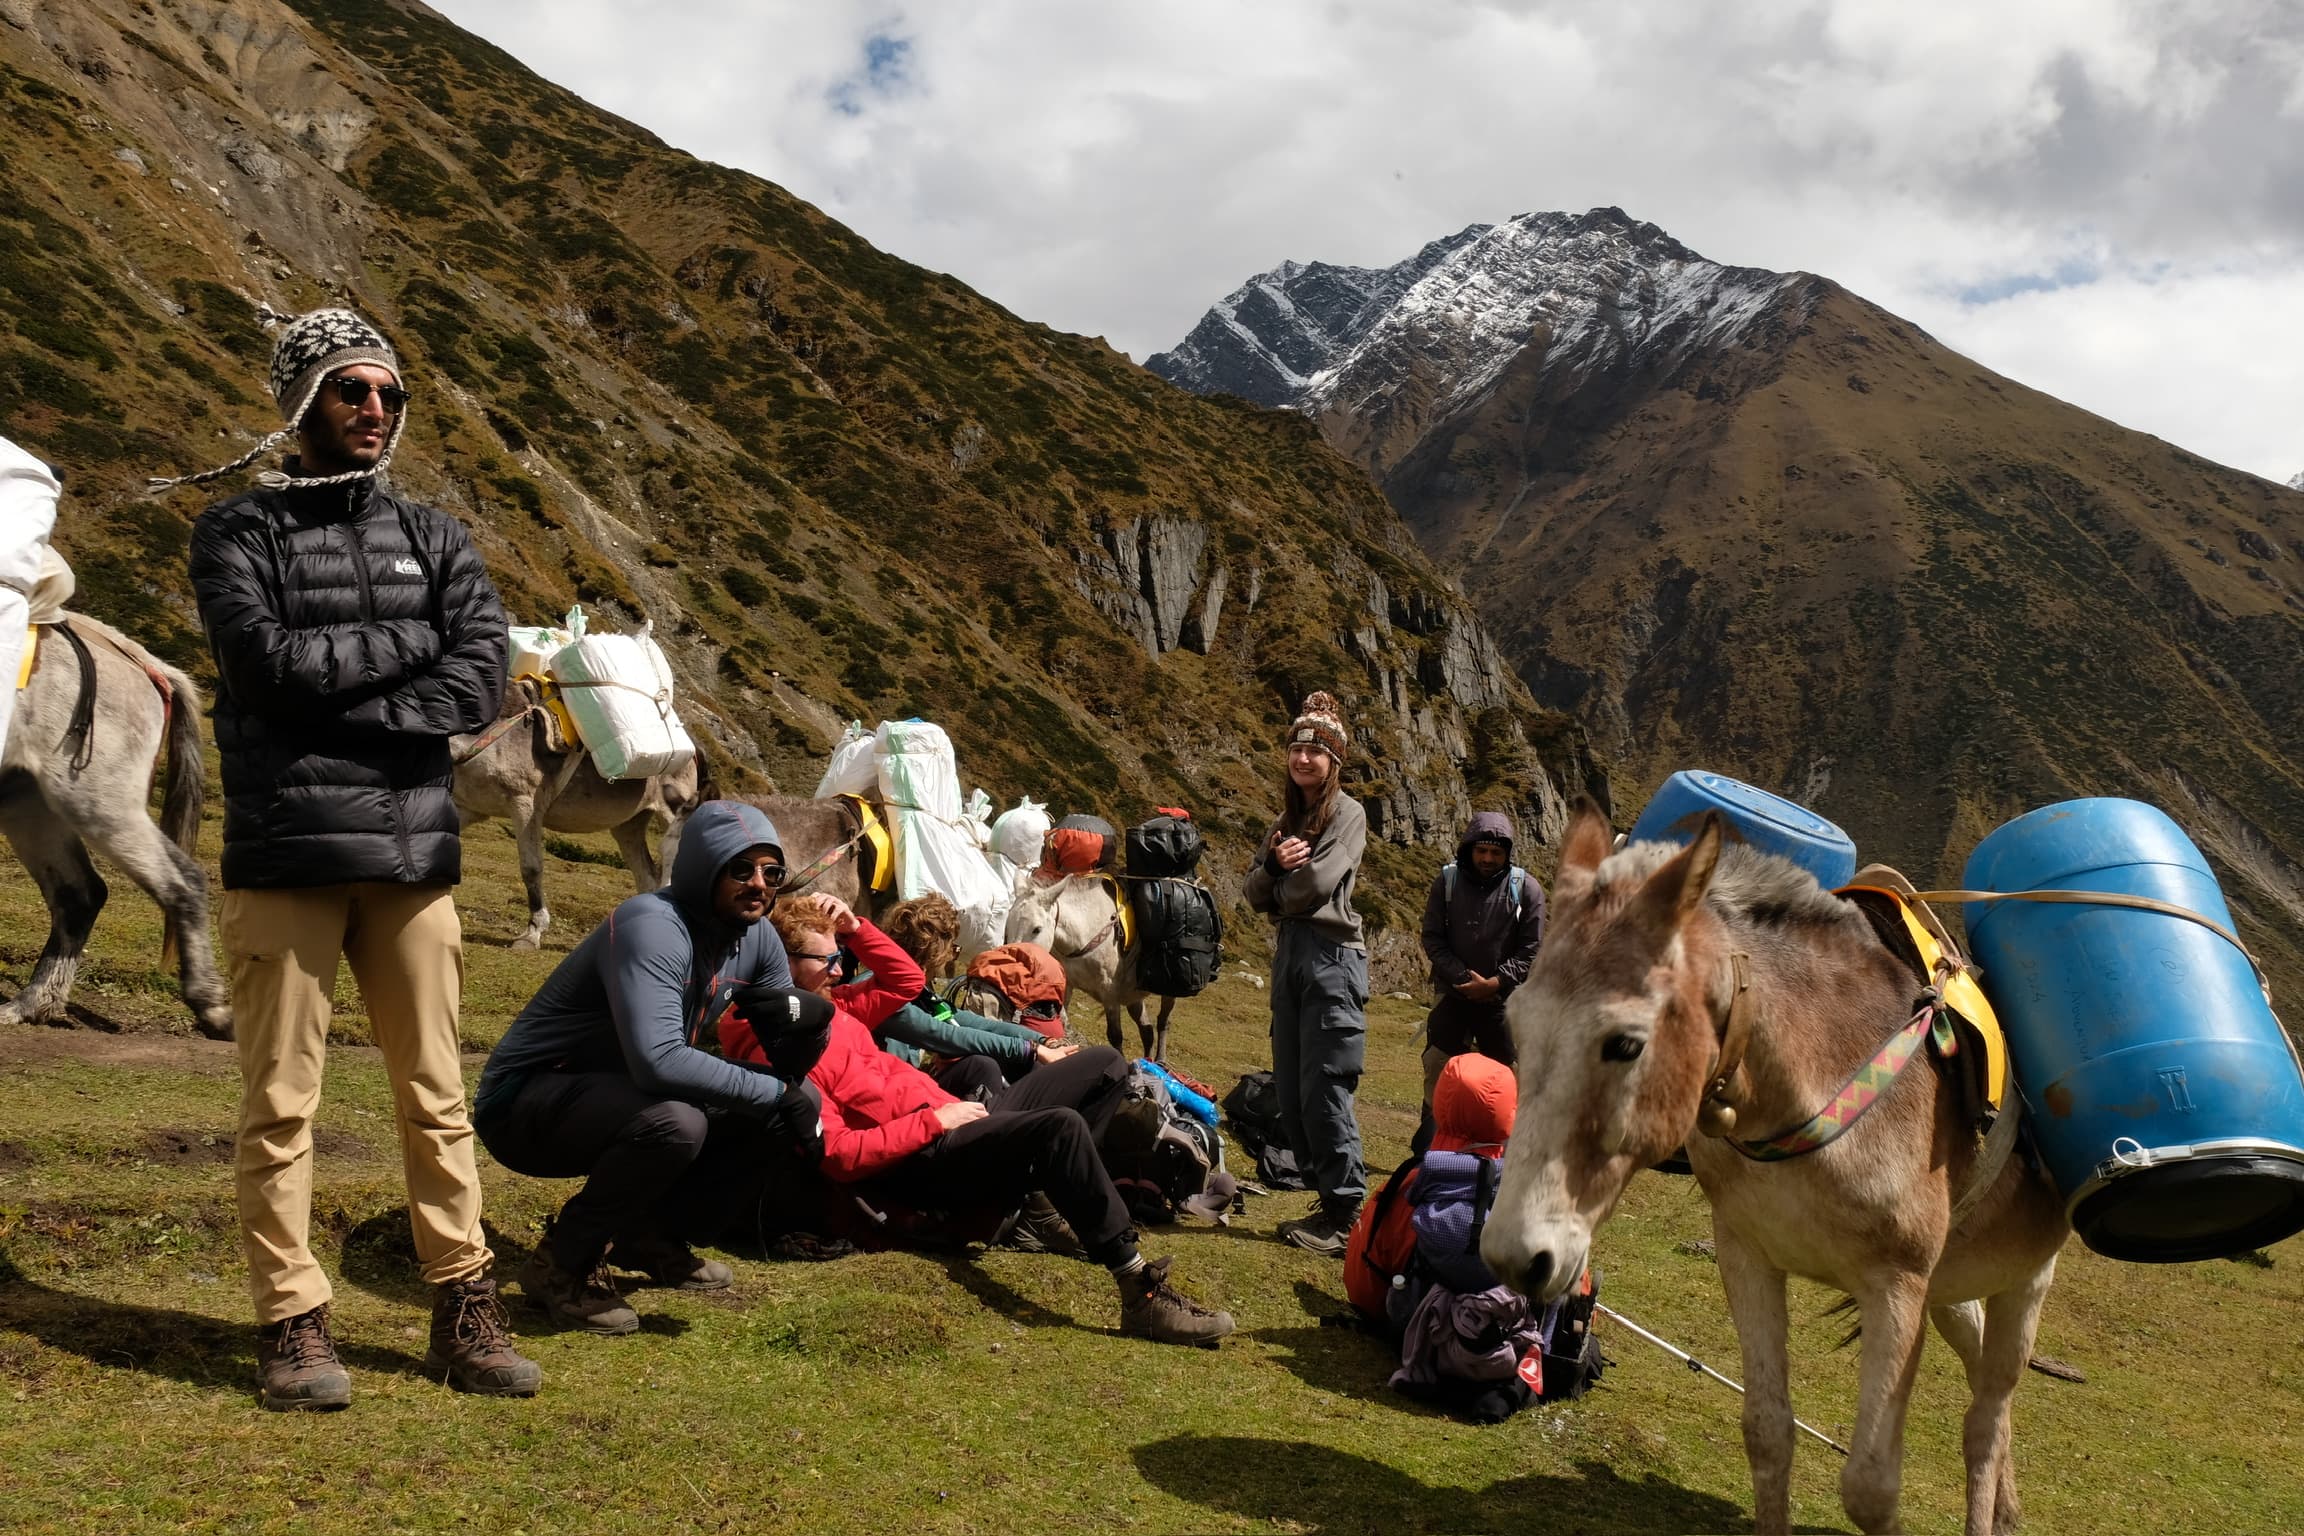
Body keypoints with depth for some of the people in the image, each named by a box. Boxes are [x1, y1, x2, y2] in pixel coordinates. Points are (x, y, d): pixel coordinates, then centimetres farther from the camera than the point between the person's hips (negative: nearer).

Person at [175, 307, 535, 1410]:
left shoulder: (432, 537, 14)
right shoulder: (237, 533, 5)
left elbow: (483, 679, 0)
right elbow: (267, 659, -12)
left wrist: (355, 708, -10)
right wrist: (406, 644, -4)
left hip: (414, 853, 3)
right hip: (284, 858, -3)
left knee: (435, 1097, 6)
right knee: (280, 1103, 0)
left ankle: (464, 1314, 13)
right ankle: (292, 1324, 11)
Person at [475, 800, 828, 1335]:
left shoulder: (756, 936, -2)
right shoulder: (651, 927, -27)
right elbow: (658, 1061, -39)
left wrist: (795, 1009, -19)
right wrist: (773, 1092, -31)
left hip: (622, 1094, 8)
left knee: (801, 1099, -2)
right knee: (674, 1123, -37)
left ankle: (650, 1234, 11)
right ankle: (562, 1264, -10)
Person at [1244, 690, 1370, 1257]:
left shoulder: (1347, 814, -3)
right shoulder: (1289, 818, 18)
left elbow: (1315, 884, -16)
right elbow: (1253, 892, 10)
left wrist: (1278, 891, 3)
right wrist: (1273, 863, -10)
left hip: (1331, 955, -8)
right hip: (1288, 954, 8)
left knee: (1324, 1090, -9)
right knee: (1290, 1093, 7)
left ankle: (1347, 1215, -2)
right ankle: (1330, 1199, 16)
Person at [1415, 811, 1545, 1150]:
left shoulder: (1526, 889, -5)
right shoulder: (1446, 882, -2)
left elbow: (1531, 950, -4)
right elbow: (1432, 939, -1)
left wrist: (1495, 982, -14)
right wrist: (1464, 978, -11)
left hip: (1504, 998, -1)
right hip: (1453, 993, 1)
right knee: (1437, 1066, 0)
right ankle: (1428, 1143, 10)